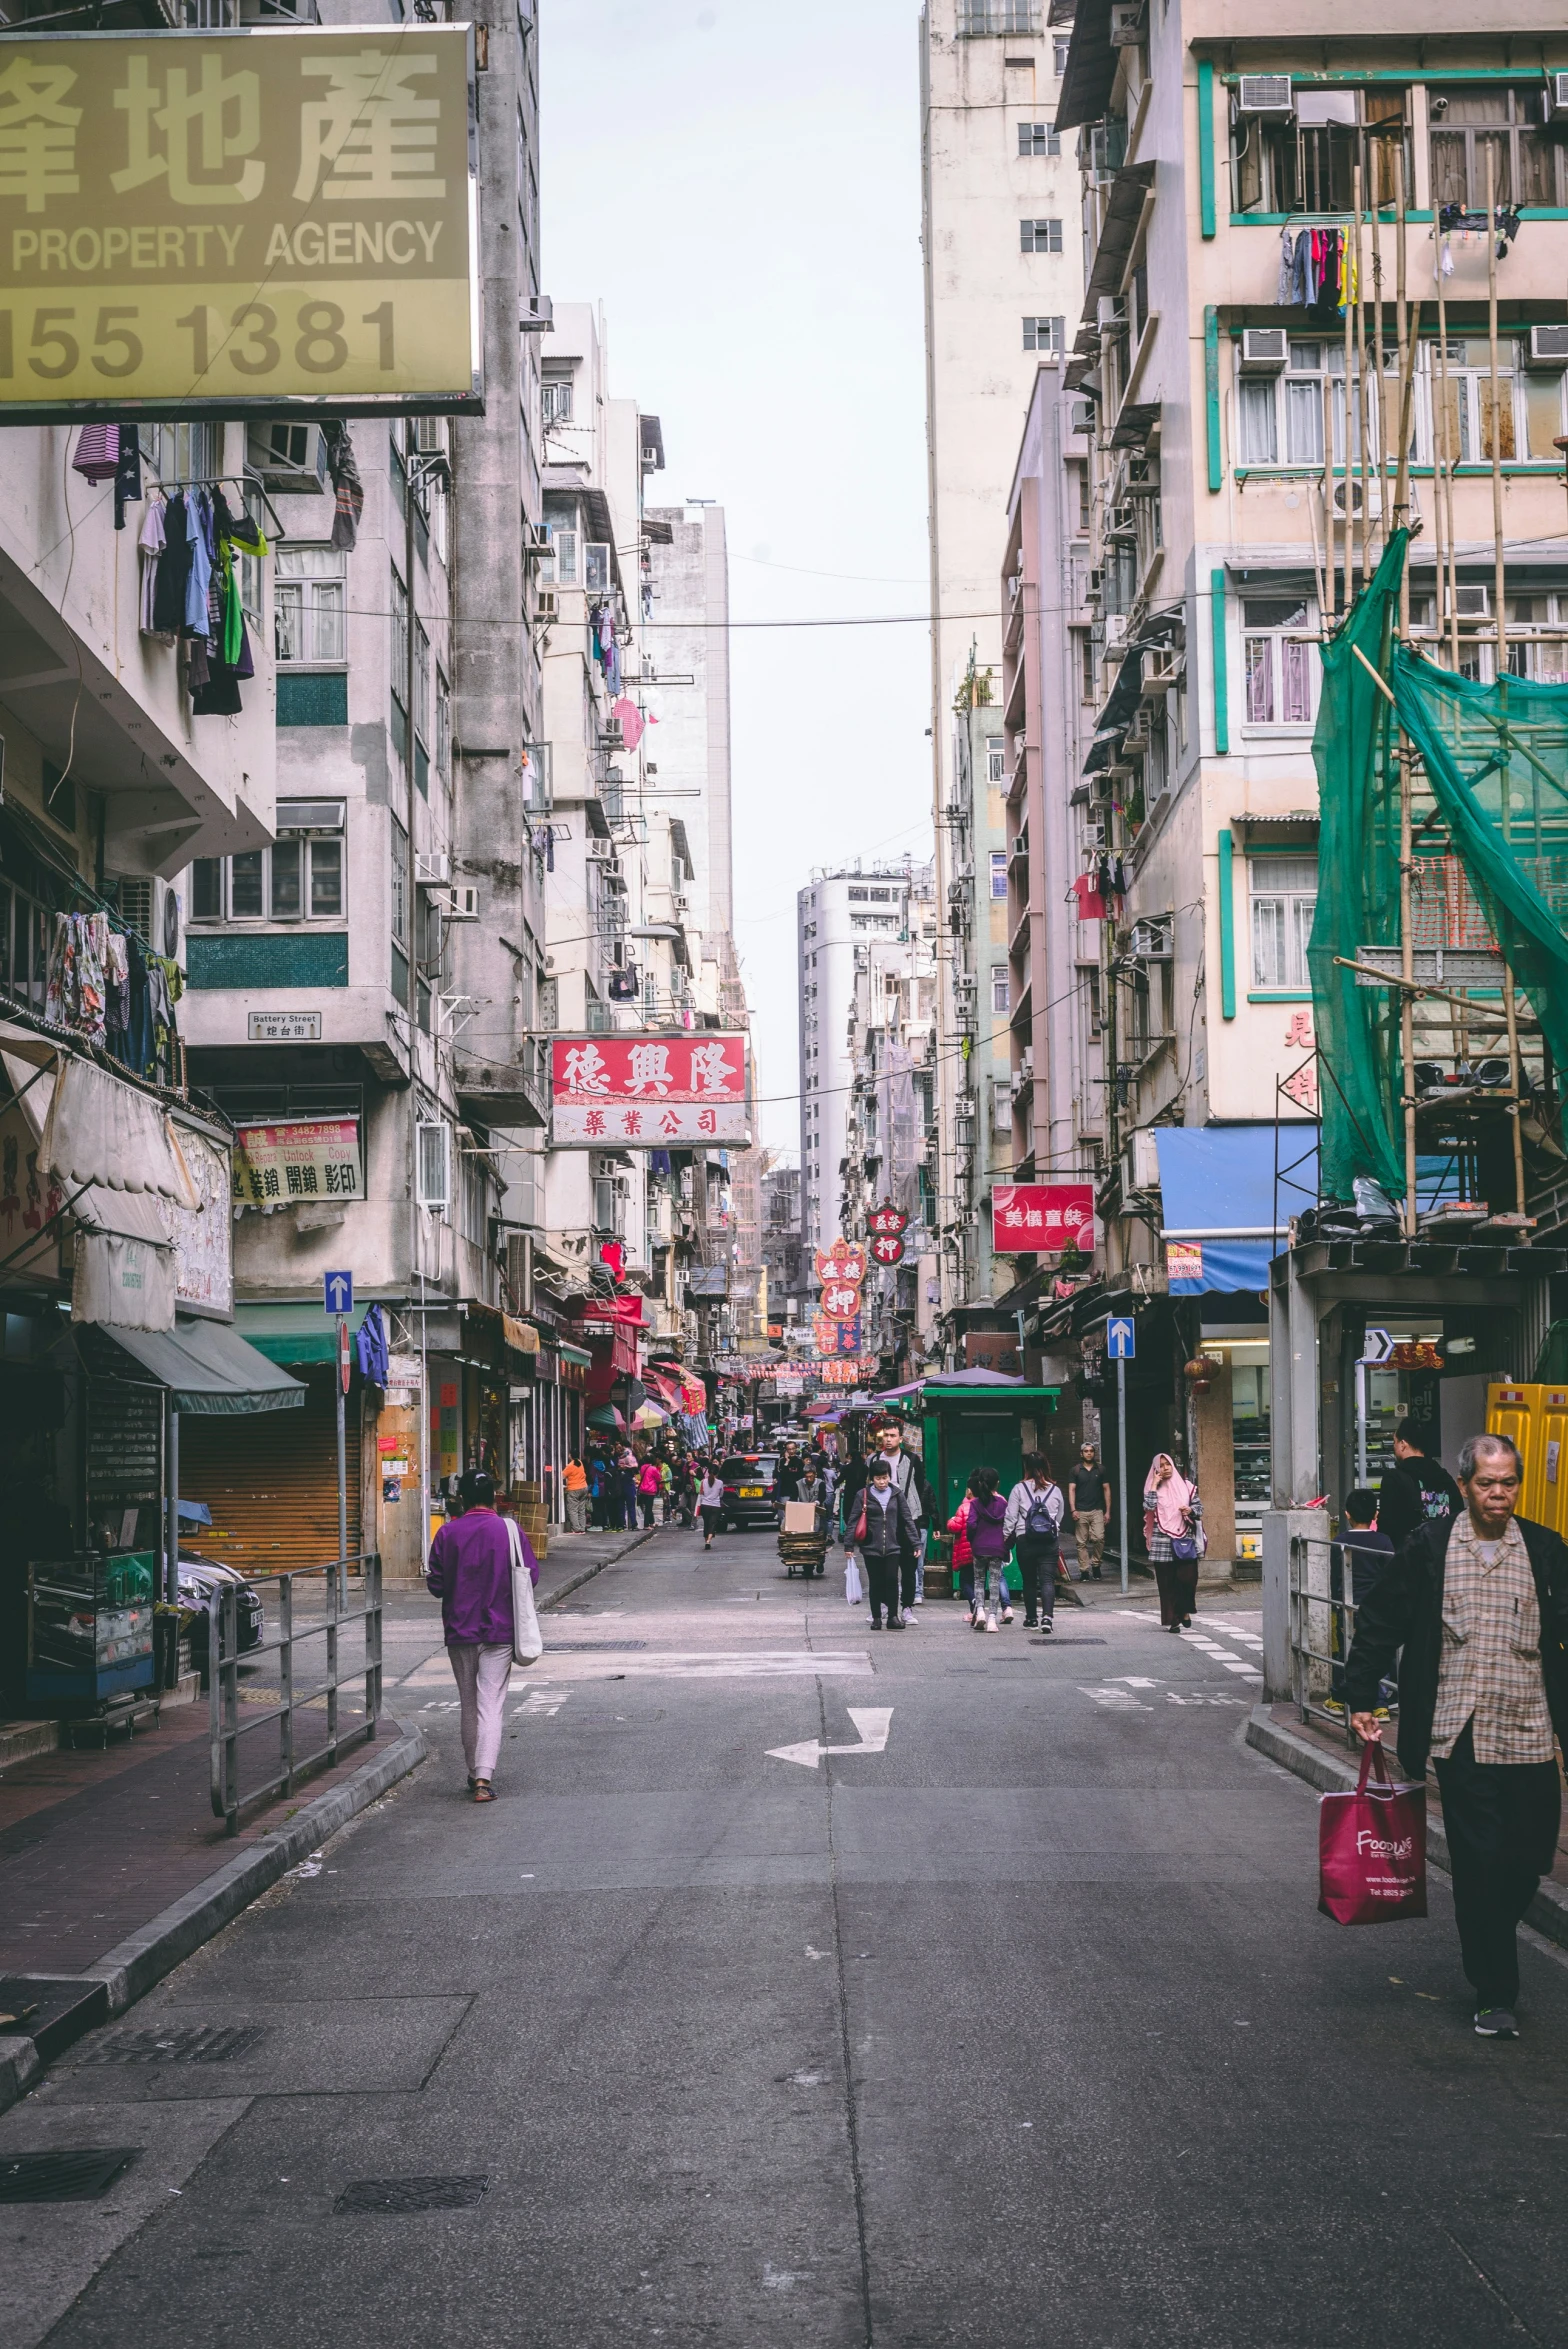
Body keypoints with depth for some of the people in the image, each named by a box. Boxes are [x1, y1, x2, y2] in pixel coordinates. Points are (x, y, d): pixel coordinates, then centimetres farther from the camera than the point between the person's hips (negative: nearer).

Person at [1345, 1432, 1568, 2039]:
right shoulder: (1429, 1547, 1)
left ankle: (1487, 1939, 33)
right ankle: (1494, 1994, 8)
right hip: (1459, 1733, -2)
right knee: (1478, 1863, -2)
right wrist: (1360, 1698, 4)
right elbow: (1380, 1623, 7)